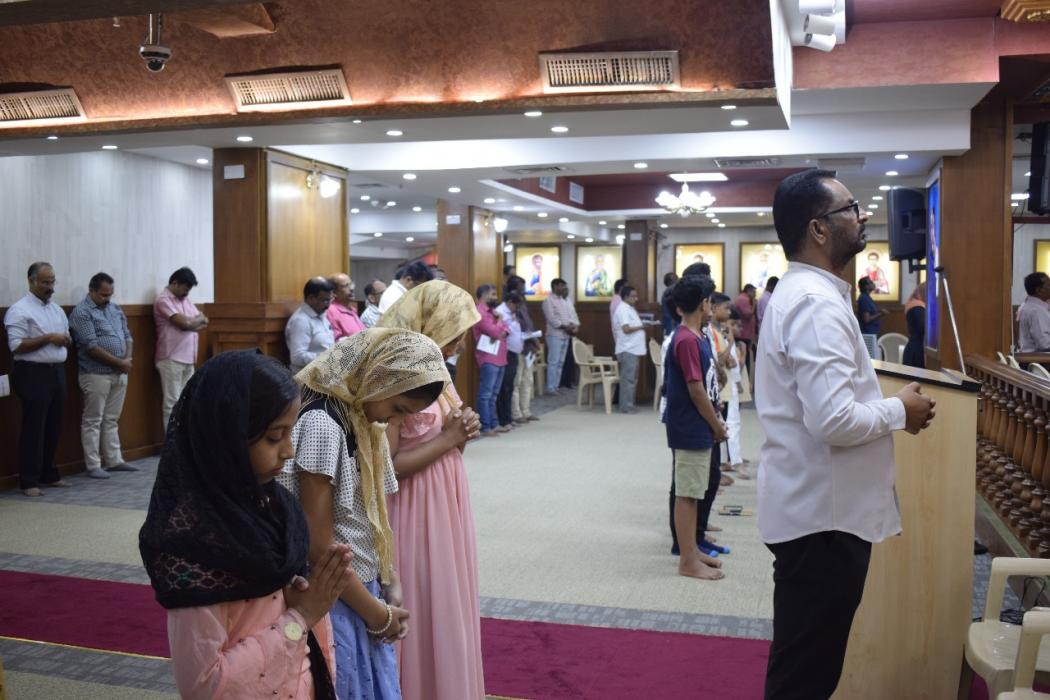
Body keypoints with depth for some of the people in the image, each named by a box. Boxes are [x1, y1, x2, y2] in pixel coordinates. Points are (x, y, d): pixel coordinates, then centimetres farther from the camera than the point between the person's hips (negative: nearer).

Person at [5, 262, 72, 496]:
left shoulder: (57, 309, 15)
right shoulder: (19, 310, -8)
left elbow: (67, 339, 20)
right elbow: (16, 346, -16)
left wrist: (64, 340, -3)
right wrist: (48, 339, -17)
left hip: (57, 372, 7)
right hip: (33, 374, -7)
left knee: (53, 427, 11)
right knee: (33, 429, -4)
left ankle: (49, 474, 22)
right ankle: (29, 481, 2)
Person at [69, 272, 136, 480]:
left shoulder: (115, 309, 13)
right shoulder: (81, 313, -10)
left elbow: (127, 336, 14)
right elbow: (91, 347, -16)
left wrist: (128, 359, -5)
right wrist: (119, 362, -14)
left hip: (119, 374, 7)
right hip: (96, 375, -7)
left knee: (111, 420, 13)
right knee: (93, 421, 0)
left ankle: (114, 460, 19)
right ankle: (93, 466, 4)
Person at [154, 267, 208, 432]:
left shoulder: (185, 300, 17)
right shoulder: (163, 300, -9)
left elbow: (203, 323, 12)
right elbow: (184, 322, -18)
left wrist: (191, 323, -8)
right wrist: (198, 320, 2)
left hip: (188, 359, 8)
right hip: (171, 359, -8)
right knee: (172, 404, -6)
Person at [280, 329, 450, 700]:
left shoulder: (363, 422, 6)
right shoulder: (322, 424, -21)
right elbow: (318, 545, -20)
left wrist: (391, 587, 4)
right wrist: (377, 613, -11)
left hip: (362, 591, 8)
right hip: (335, 603, -8)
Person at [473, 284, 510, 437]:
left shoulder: (491, 311, 19)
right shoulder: (480, 313, -12)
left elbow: (505, 329, 16)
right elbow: (494, 331, -19)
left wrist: (502, 333, -7)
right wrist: (499, 319, -1)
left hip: (499, 358, 10)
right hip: (489, 359, -10)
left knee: (493, 394, 13)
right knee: (486, 394, -8)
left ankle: (494, 424, 18)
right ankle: (485, 428, -8)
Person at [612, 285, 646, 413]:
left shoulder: (630, 309, 19)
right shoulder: (623, 309, -12)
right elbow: (626, 329, -21)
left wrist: (642, 325, 9)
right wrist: (641, 327, -12)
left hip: (634, 349, 10)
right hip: (627, 350, -10)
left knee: (632, 379, 13)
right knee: (628, 379, -8)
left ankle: (629, 404, 18)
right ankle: (626, 406, -6)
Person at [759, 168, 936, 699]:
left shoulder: (803, 293, 12)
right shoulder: (817, 303, -21)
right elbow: (834, 420, -29)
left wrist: (886, 405, 8)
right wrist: (899, 410, -11)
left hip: (815, 505, 10)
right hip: (823, 514, -10)